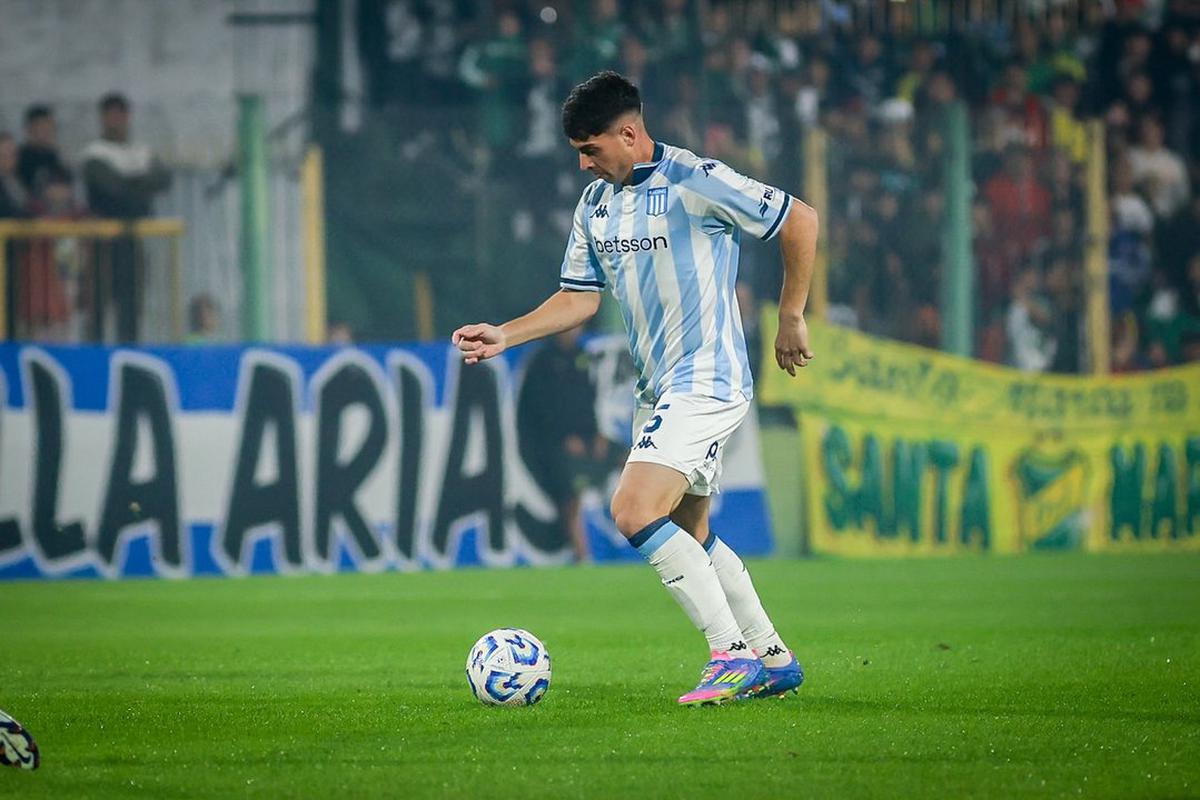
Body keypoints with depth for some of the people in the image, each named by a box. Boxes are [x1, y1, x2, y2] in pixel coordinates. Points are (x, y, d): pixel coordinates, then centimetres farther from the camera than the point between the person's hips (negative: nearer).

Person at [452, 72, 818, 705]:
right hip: (655, 390, 9)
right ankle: (774, 660, 24)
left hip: (707, 380, -9)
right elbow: (579, 298, 15)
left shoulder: (696, 182, -14)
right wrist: (504, 336, 2)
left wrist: (791, 318, -3)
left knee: (635, 513, -21)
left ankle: (732, 656, -16)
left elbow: (800, 222, -9)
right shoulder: (596, 202, 10)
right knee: (687, 537, 12)